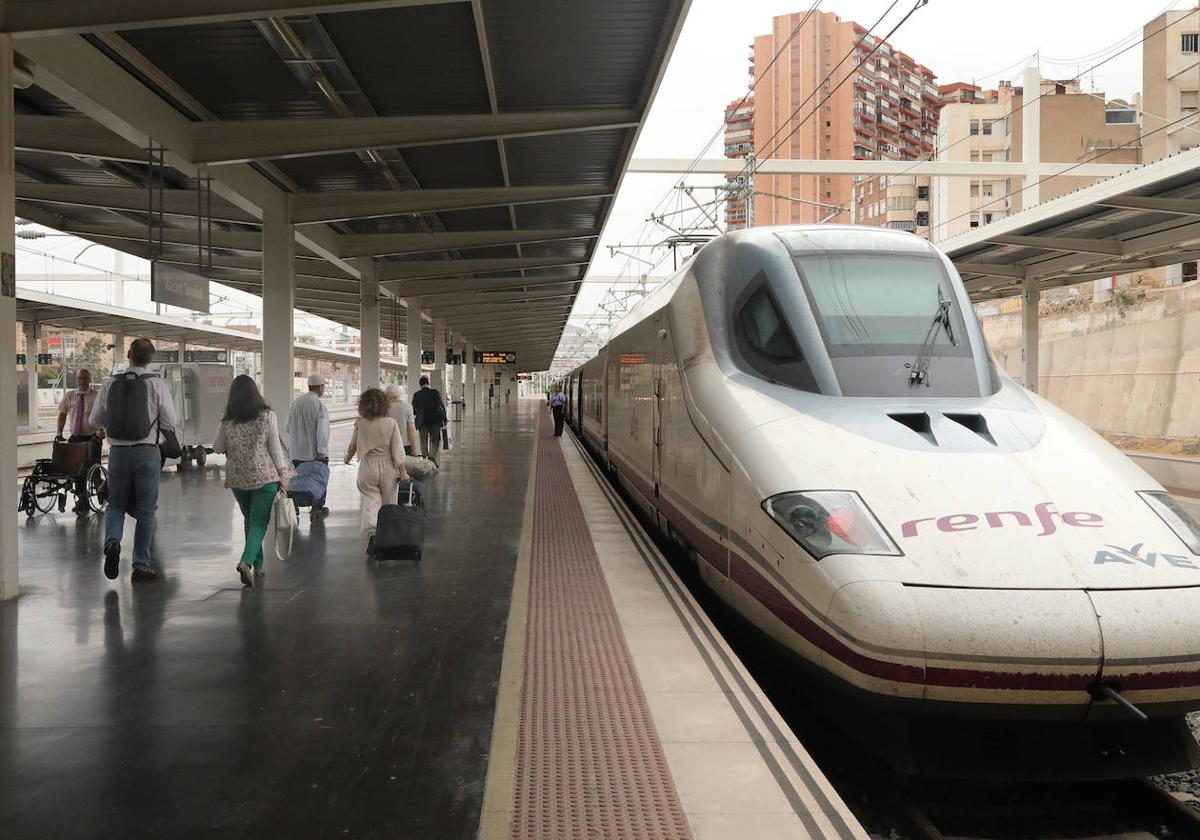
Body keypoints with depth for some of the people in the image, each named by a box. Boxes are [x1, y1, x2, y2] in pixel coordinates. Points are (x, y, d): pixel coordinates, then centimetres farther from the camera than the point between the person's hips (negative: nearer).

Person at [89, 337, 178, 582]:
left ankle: (112, 541, -12)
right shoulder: (155, 383, -7)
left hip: (117, 451, 2)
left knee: (116, 505, 16)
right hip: (147, 451, -2)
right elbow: (170, 422, -6)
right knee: (145, 509, 8)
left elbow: (94, 421, 5)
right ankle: (141, 565, 10)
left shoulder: (110, 383, 0)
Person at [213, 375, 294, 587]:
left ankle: (258, 566, 25)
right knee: (259, 522, 0)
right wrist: (283, 475, 0)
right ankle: (246, 562, -20)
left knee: (250, 521, 18)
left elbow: (217, 448, 9)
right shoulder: (268, 416, -7)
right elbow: (275, 447, -5)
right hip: (264, 476, -3)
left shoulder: (227, 422, -2)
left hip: (237, 478, 3)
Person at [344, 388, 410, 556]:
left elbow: (353, 445, 6)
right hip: (387, 467, 0)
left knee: (370, 501, 1)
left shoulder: (360, 423, -6)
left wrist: (348, 458, 27)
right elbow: (397, 449, -9)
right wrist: (402, 471, -4)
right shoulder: (391, 423, -9)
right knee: (387, 503, 15)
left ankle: (371, 533, -22)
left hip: (367, 466, 0)